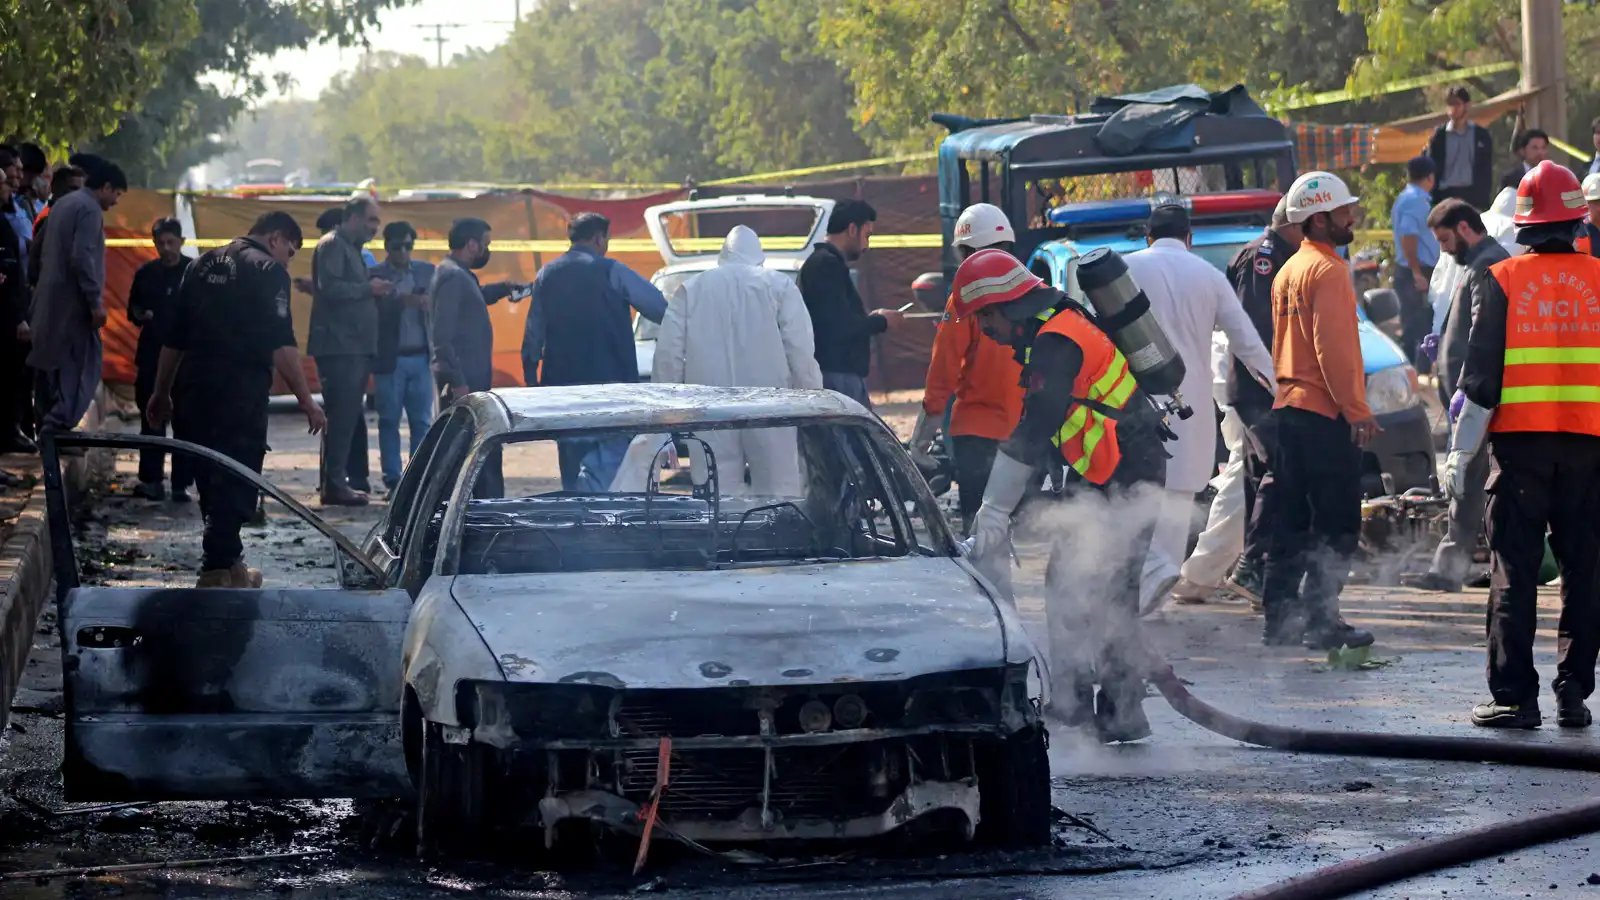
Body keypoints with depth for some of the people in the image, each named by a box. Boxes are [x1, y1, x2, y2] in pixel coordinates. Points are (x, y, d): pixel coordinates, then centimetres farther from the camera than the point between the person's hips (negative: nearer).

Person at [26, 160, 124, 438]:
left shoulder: (65, 204, 17)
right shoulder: (89, 209, -13)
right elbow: (82, 258, -23)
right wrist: (95, 302, -20)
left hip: (51, 300, 10)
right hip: (73, 302, -10)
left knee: (53, 365, 13)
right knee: (82, 368, -9)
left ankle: (49, 426, 15)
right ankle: (58, 427, -19)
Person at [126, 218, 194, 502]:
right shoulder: (146, 273, 8)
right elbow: (133, 310, 14)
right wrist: (141, 316, -7)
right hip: (151, 355, 3)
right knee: (151, 417, 3)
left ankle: (181, 483, 4)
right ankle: (150, 480, 8)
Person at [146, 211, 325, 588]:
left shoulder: (204, 264, 17)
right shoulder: (268, 271, -5)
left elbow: (174, 338, 19)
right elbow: (281, 345, -16)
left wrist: (162, 393, 26)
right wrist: (306, 400, -15)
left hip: (193, 388, 7)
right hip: (240, 394, -7)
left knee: (211, 481, 16)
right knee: (235, 482, -3)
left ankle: (227, 561, 23)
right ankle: (218, 569, -7)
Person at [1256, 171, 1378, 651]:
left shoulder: (1288, 271, 17)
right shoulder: (1327, 270, -12)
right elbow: (1334, 347, -19)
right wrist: (1357, 410, -18)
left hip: (1287, 408, 9)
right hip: (1326, 413, -9)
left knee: (1290, 523, 11)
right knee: (1336, 525, -5)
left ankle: (1280, 619, 13)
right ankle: (1320, 621, -6)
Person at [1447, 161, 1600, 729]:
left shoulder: (1504, 281, -3)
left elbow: (1482, 376, -4)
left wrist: (1460, 453, 1)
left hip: (1521, 441, -1)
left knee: (1515, 573, 1)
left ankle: (1514, 697, -2)